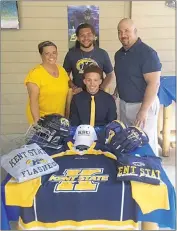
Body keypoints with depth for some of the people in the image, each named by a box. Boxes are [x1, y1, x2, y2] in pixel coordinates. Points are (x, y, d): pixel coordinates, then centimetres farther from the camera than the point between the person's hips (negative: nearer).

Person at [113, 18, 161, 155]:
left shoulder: (147, 53, -17)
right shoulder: (119, 54, 8)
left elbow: (154, 83, -23)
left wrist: (143, 110, -26)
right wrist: (116, 92, 8)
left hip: (143, 104, -7)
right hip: (124, 104, 8)